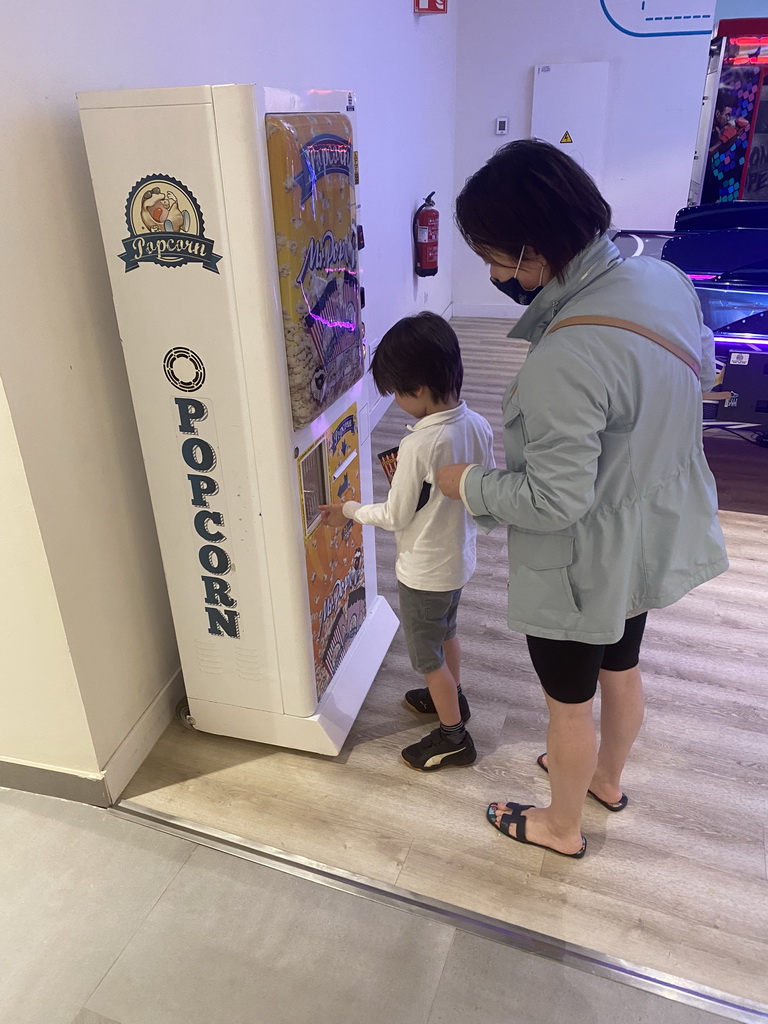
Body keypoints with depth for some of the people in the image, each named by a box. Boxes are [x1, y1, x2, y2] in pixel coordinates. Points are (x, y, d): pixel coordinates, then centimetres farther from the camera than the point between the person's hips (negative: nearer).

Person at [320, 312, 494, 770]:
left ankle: (454, 737, 31)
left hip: (425, 571, -8)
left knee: (427, 655, 14)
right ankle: (452, 697, 53)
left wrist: (349, 511, -4)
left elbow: (396, 517, -21)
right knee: (446, 633, 31)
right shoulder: (479, 426, -9)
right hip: (460, 558, 8)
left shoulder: (418, 446, -32)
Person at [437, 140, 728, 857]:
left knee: (570, 701, 16)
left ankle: (561, 826, 44)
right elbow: (703, 371, 10)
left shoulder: (565, 360, -36)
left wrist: (468, 486, -14)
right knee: (621, 668, 29)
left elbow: (554, 500, -30)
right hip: (653, 541, 9)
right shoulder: (662, 279, -7)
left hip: (585, 566, -8)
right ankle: (606, 778, 57)